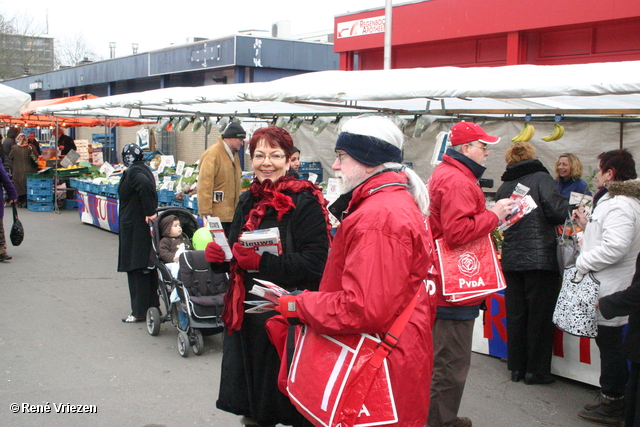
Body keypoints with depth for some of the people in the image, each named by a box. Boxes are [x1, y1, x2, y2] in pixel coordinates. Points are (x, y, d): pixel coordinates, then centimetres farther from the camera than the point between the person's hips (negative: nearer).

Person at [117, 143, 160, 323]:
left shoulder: (132, 172, -13)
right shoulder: (145, 170, 14)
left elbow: (145, 184, -32)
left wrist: (149, 212, -28)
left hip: (134, 228, -9)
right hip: (146, 227, 9)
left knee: (136, 269, -4)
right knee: (149, 268, 14)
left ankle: (140, 311, 0)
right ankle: (153, 306, 22)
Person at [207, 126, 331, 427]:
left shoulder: (304, 202, -10)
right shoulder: (248, 201, 12)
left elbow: (315, 263, -19)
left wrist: (262, 261, -23)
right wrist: (217, 254, 1)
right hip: (247, 316, 7)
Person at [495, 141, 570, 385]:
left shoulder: (504, 187, 8)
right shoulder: (541, 179, -6)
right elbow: (557, 211, -16)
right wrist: (570, 207, 3)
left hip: (511, 259, 5)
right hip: (540, 258, -5)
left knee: (515, 315, 12)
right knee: (540, 316, 4)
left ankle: (516, 367, 19)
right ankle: (536, 371, 8)